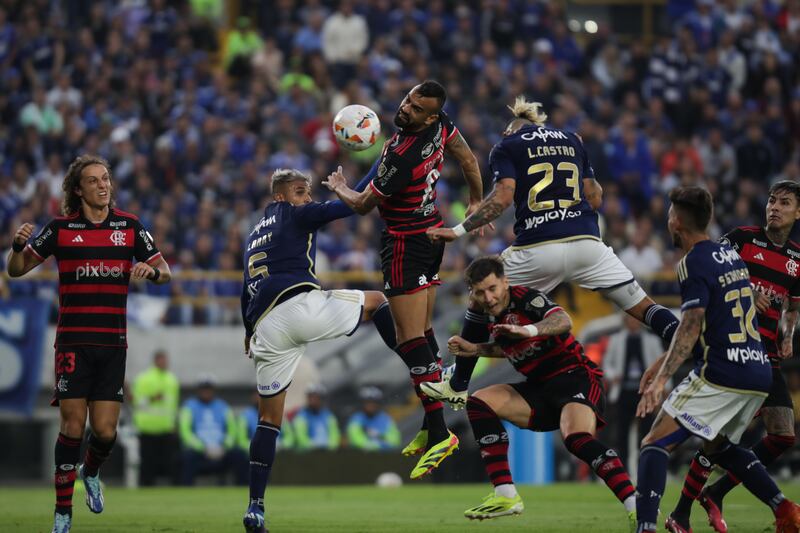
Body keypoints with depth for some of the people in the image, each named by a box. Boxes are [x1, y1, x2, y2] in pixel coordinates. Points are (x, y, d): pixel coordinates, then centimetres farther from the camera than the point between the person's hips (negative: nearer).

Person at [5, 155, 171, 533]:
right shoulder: (60, 228, 2)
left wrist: (151, 271, -13)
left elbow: (164, 271, 10)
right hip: (73, 342, -2)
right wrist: (18, 245, -16)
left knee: (105, 430, -2)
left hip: (113, 342, 2)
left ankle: (91, 472, 33)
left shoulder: (129, 226, 6)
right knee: (72, 426, -9)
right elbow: (16, 270, 5)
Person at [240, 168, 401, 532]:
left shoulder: (254, 235, 32)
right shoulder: (295, 216, 11)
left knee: (269, 418, 11)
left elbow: (246, 293, 38)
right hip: (302, 306, -6)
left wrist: (249, 332, 52)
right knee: (376, 300, 18)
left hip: (267, 326, 6)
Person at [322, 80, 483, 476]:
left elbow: (362, 205, -11)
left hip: (405, 243, -10)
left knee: (411, 340, -12)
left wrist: (339, 188, 10)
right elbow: (468, 160, 14)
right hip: (433, 232, 10)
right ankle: (431, 427, 16)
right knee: (422, 333, 14)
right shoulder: (441, 124, -6)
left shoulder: (402, 159, -28)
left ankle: (439, 433, -17)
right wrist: (476, 201, 30)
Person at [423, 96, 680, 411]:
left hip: (536, 249, -2)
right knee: (643, 308, 8)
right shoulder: (571, 140, 22)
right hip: (586, 243, 2)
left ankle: (458, 387, 27)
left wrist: (458, 231, -3)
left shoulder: (506, 147, 11)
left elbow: (503, 197, -6)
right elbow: (595, 198, 20)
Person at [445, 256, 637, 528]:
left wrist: (528, 330, -50)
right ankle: (505, 496, -8)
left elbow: (563, 321, -32)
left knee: (577, 438, -35)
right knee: (479, 402, -2)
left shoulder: (525, 297, -12)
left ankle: (635, 507, -41)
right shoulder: (491, 316, 11)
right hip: (541, 389, 9)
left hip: (576, 376, -9)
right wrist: (473, 349, 19)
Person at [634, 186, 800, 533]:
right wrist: (663, 363, 30)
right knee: (717, 445, 29)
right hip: (760, 373, 9)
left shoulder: (694, 262, -7)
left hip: (722, 374, -9)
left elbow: (691, 327, -17)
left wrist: (661, 379, -24)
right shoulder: (730, 254, 19)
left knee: (655, 443, -8)